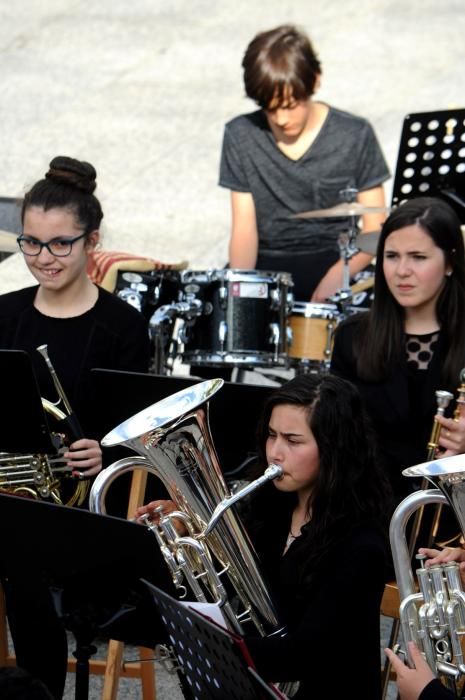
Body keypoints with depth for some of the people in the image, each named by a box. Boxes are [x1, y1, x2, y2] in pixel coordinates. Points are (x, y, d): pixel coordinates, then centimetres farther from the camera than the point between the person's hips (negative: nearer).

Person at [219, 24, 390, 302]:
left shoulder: (354, 136, -5)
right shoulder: (241, 136, -1)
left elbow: (375, 227, -3)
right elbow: (244, 229, 0)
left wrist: (338, 275, -20)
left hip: (333, 260, -1)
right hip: (266, 264, 1)